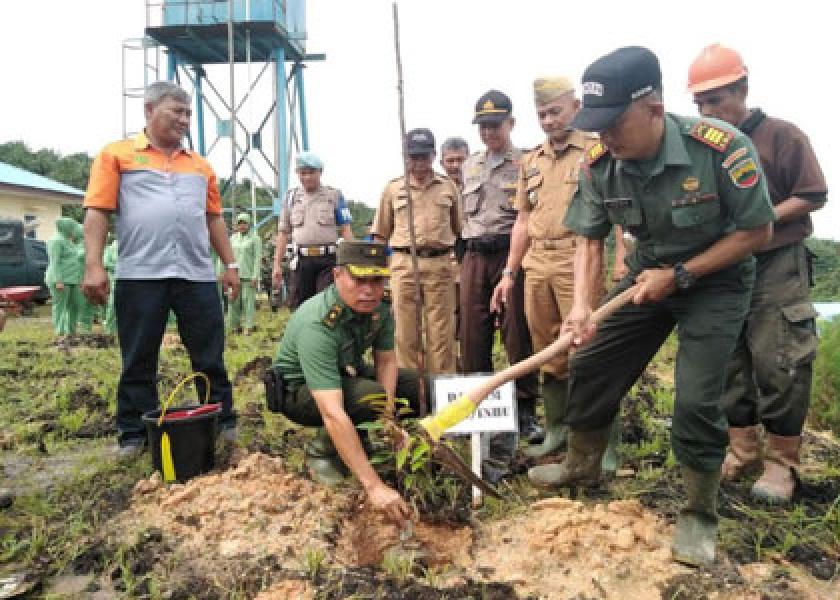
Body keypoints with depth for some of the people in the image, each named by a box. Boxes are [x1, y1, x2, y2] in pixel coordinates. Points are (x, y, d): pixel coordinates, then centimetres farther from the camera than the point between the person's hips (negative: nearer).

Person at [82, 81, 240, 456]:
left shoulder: (201, 165, 18)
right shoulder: (117, 154, 6)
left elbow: (214, 218, 19)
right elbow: (97, 212, -2)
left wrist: (230, 265, 13)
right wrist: (94, 265, -11)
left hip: (197, 275, 3)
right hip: (139, 275, -3)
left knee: (210, 357, 6)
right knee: (138, 361, 6)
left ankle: (224, 424, 18)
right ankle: (134, 434, 18)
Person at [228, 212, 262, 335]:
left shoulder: (255, 238, -1)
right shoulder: (233, 238, 15)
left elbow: (258, 258, -5)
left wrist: (255, 276, -12)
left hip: (248, 275, -5)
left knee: (248, 300, -4)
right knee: (233, 300, 4)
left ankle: (248, 327, 2)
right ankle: (234, 325, 12)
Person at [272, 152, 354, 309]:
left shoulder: (334, 195, 7)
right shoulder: (291, 197, 14)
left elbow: (346, 229, 3)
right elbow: (283, 233, 14)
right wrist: (277, 264, 8)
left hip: (328, 260, -2)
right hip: (302, 260, 2)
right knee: (298, 306, 4)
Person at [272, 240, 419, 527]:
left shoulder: (379, 305, -16)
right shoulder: (317, 324, -38)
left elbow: (386, 360, -5)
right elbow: (333, 413, -44)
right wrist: (374, 486, -47)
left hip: (346, 373, 7)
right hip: (300, 389, -7)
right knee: (372, 396, -35)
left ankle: (351, 438, 9)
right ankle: (322, 449, -7)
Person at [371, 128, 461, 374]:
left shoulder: (448, 186, 11)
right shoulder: (393, 188, 10)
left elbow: (458, 229, 16)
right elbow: (380, 233, 14)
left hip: (440, 264, 0)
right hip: (403, 263, 0)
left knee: (441, 333, 1)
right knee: (405, 332, 3)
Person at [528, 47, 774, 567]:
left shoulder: (723, 148, -28)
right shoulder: (599, 165, -15)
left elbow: (757, 231, -17)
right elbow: (590, 241, -6)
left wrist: (679, 276, -22)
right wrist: (582, 307, -21)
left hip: (716, 278, -4)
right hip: (650, 273, 5)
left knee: (696, 400, -13)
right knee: (591, 365, 5)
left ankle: (701, 515, 12)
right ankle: (583, 465, 30)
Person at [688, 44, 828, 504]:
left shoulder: (782, 136, -5)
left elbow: (813, 196, -6)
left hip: (776, 271, -5)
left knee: (777, 366, -3)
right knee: (729, 365, 9)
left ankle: (780, 463, 9)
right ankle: (742, 451, 21)